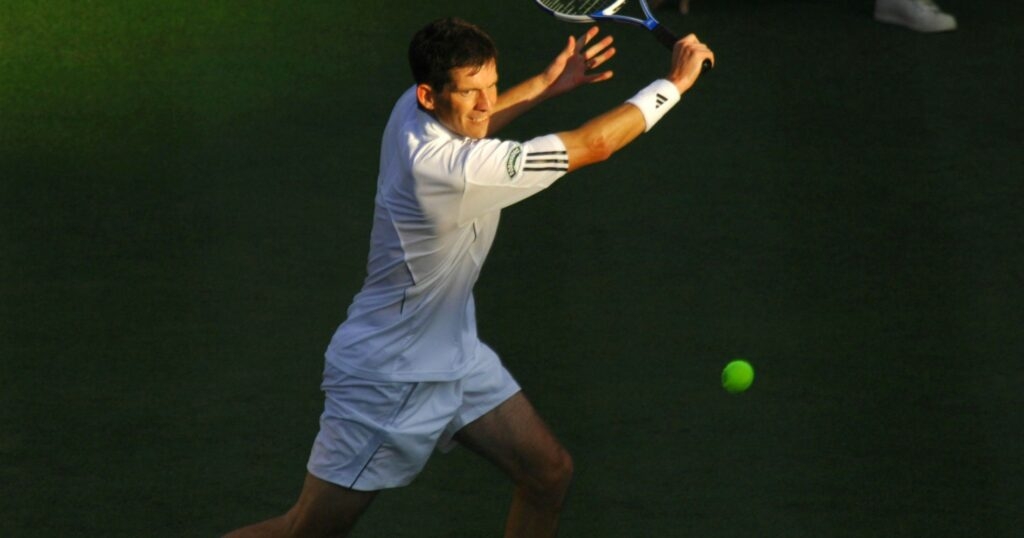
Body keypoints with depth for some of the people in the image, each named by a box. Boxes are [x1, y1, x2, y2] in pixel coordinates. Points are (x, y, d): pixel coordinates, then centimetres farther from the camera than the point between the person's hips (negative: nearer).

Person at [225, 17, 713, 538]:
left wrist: (547, 83, 11)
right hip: (387, 379, -10)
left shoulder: (413, 109, -9)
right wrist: (675, 82, -20)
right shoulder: (449, 171, -35)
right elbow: (592, 144, -30)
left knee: (550, 474, 6)